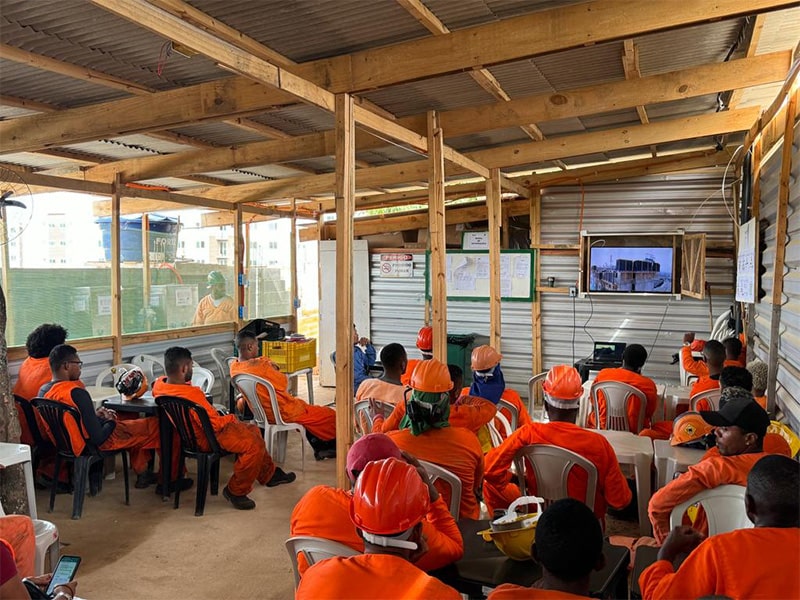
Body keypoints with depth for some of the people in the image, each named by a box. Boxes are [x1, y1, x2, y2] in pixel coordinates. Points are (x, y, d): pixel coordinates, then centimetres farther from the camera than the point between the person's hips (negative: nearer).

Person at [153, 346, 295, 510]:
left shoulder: (159, 384, -8)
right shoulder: (191, 393, -34)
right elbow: (214, 424, -28)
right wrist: (230, 418, -8)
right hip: (206, 438, -11)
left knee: (252, 430, 18)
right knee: (254, 445, -19)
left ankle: (269, 474, 31)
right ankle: (236, 491, 0)